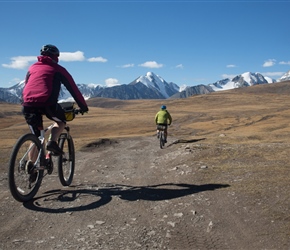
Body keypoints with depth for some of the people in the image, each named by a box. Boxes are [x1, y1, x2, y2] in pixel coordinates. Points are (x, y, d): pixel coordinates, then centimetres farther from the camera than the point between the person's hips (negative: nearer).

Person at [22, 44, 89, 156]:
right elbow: (73, 89, 15)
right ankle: (52, 141, 0)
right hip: (47, 104, -4)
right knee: (61, 121, 25)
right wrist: (83, 107, 21)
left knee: (35, 137, 19)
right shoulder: (57, 69, 15)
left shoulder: (32, 68, 27)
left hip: (27, 105, 4)